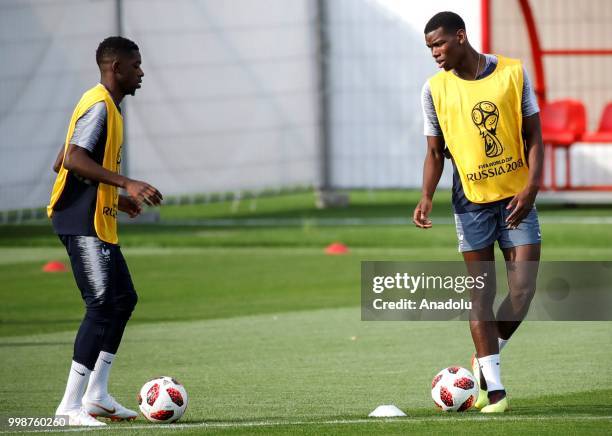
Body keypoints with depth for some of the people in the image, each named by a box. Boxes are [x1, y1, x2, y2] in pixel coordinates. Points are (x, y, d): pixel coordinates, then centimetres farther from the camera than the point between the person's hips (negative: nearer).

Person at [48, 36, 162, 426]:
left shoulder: (107, 106, 18)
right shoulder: (99, 105, -13)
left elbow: (62, 163, 23)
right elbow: (72, 160, -25)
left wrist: (115, 199, 25)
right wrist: (126, 183, -29)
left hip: (97, 222, 11)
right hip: (83, 223, -11)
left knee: (123, 299, 14)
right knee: (102, 308, -12)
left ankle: (97, 393, 17)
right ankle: (72, 405, -12)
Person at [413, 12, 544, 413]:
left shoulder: (513, 72, -3)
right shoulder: (435, 89, 0)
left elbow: (533, 136, 0)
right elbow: (435, 151, 7)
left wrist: (531, 188, -13)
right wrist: (427, 197, -10)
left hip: (516, 198, 0)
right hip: (472, 200, 0)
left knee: (524, 287, -7)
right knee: (481, 292, -2)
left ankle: (485, 360, 16)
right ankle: (494, 388, 1)